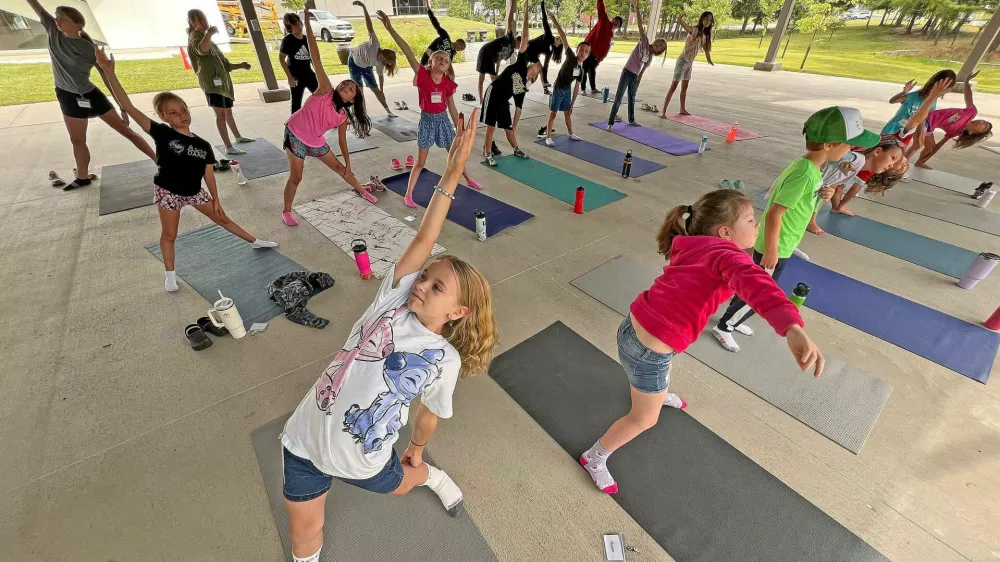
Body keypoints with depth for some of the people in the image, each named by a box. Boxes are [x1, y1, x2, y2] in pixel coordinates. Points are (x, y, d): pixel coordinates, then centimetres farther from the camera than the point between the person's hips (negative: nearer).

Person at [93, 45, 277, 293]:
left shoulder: (203, 145, -7)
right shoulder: (162, 134, -16)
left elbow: (209, 174, 0)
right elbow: (129, 108, -25)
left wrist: (216, 200, 2)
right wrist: (109, 72, -33)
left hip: (194, 192, 2)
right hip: (168, 192, -2)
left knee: (222, 218, 16)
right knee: (169, 235, 7)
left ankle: (255, 242, 33)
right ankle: (170, 275, 22)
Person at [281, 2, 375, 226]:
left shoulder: (343, 116, -3)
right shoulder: (325, 90, -15)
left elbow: (342, 141, 7)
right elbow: (316, 60, -23)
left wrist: (349, 163, 9)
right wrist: (308, 23, -28)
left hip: (316, 142, 5)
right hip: (295, 136, -5)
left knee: (341, 168, 18)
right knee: (296, 177, -5)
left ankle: (362, 191, 40)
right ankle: (286, 212, 12)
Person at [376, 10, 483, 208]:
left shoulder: (448, 83, -1)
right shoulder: (423, 75, -11)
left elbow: (451, 107, 9)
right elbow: (407, 51, -20)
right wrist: (390, 28, -27)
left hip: (443, 120, 3)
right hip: (427, 120, -3)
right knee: (420, 162, 0)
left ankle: (469, 180, 40)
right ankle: (408, 195, 10)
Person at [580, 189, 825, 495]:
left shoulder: (694, 247, 4)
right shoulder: (727, 253, -20)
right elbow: (753, 282, -43)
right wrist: (793, 328, -58)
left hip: (636, 325, 9)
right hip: (647, 351, -9)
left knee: (665, 369, 43)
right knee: (644, 418, 18)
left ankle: (659, 394, 78)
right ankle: (593, 458, 39)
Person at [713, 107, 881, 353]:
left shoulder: (807, 166, 1)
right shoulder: (805, 174, -27)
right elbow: (774, 214, -28)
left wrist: (821, 196, -3)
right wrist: (771, 252, -22)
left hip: (778, 245, 9)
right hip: (774, 248, -9)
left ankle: (732, 319, 39)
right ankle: (723, 327, 21)